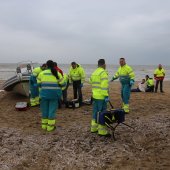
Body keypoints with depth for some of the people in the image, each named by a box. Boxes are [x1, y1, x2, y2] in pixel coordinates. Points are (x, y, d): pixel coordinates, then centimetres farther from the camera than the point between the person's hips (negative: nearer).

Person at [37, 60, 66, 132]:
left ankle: (44, 125, 24)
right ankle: (50, 126, 9)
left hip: (44, 93, 2)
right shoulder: (57, 73, -2)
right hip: (54, 94, -2)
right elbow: (62, 83, -1)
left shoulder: (42, 73, 1)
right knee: (52, 109, 5)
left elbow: (39, 83, 3)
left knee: (45, 109, 14)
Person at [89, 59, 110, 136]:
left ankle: (94, 128, 24)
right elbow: (104, 85, -20)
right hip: (101, 97, -8)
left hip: (94, 96, 9)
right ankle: (102, 131, 2)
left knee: (95, 112, 16)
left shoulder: (93, 73, 15)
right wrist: (106, 96, -19)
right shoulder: (103, 72, -13)